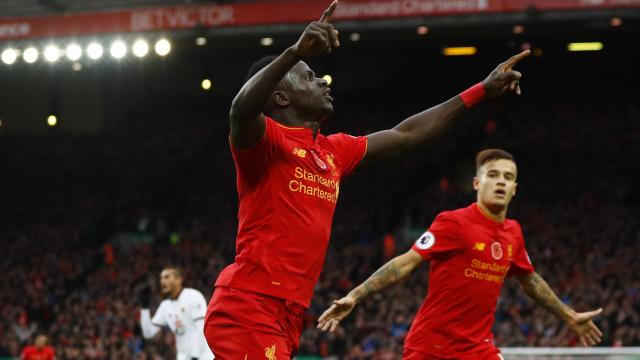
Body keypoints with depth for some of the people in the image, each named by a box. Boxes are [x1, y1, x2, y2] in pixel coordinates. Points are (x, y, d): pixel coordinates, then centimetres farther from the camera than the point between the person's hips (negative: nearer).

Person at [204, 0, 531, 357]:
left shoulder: (334, 152, 19)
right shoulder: (266, 140, -6)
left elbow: (404, 136, 29)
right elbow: (241, 111, -30)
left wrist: (482, 91, 31)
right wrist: (296, 52, -44)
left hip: (286, 318, 9)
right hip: (247, 311, -9)